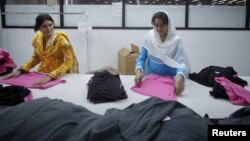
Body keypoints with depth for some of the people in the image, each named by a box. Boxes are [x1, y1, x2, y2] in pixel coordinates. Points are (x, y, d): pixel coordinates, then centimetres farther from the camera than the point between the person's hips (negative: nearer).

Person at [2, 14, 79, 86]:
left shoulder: (61, 39, -16)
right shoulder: (38, 38, 0)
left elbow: (68, 63, -21)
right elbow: (36, 58, 13)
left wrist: (50, 76, -32)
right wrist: (20, 70, 0)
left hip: (61, 76, -4)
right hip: (43, 74, 4)